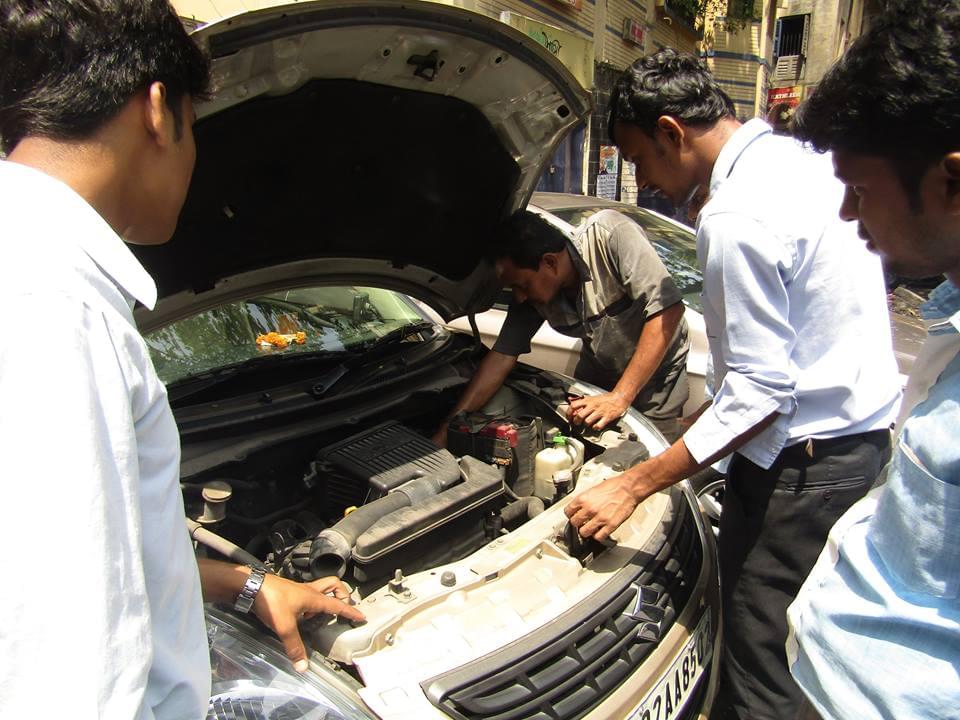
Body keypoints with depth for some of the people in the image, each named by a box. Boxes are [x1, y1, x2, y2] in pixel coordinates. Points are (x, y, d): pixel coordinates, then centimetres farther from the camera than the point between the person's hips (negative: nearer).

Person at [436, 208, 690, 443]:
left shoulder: (609, 235, -32)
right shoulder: (530, 295, -14)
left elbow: (667, 310, -34)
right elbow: (501, 357, -10)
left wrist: (621, 396, -33)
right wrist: (447, 430, -14)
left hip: (655, 372, -4)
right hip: (599, 375, 5)